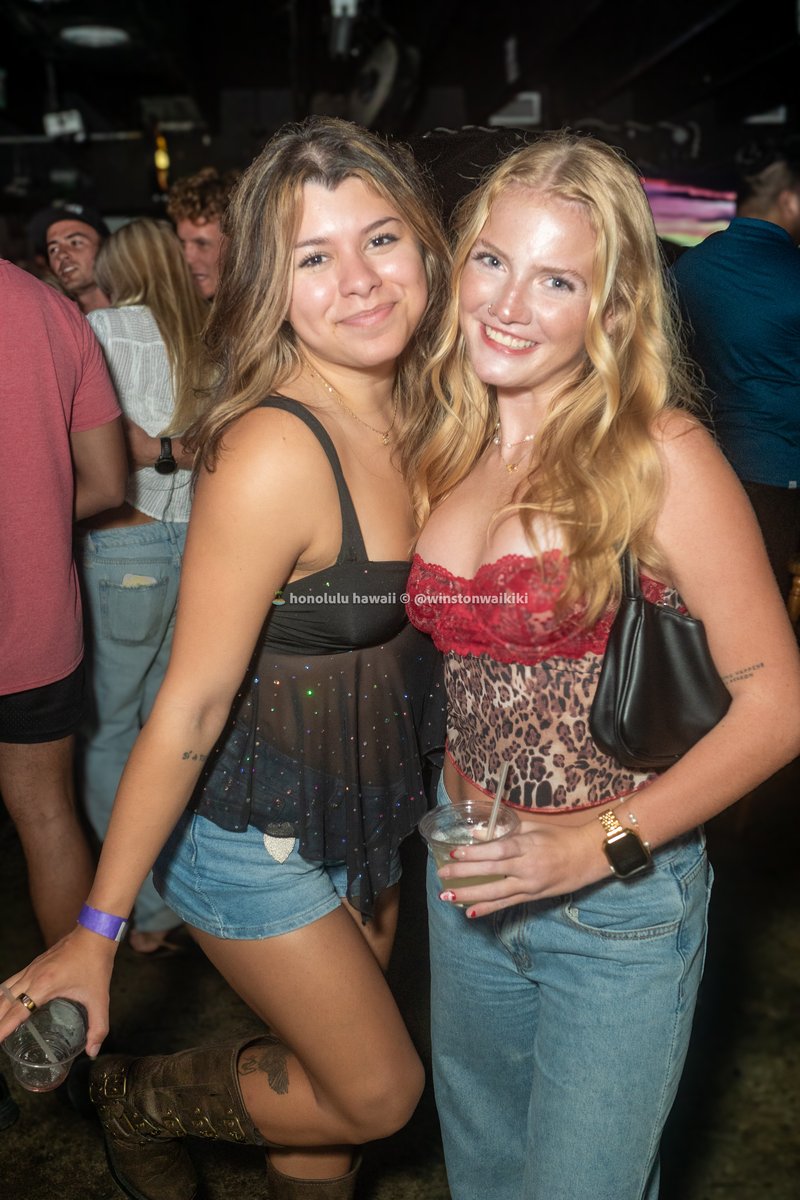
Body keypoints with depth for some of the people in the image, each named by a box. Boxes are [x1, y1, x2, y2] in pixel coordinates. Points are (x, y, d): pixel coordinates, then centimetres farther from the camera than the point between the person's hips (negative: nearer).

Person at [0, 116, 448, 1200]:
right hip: (256, 838, -7)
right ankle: (134, 1102, 32)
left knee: (334, 1079, 23)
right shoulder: (274, 453, -29)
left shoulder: (416, 412, -5)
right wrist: (96, 933, -17)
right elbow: (191, 705, -25)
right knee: (380, 1094, 10)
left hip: (366, 818, 7)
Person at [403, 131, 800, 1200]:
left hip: (620, 901, -5)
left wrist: (600, 842, -22)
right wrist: (455, 803, 1)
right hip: (467, 875, 6)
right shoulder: (446, 451, 1)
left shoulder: (659, 455, -17)